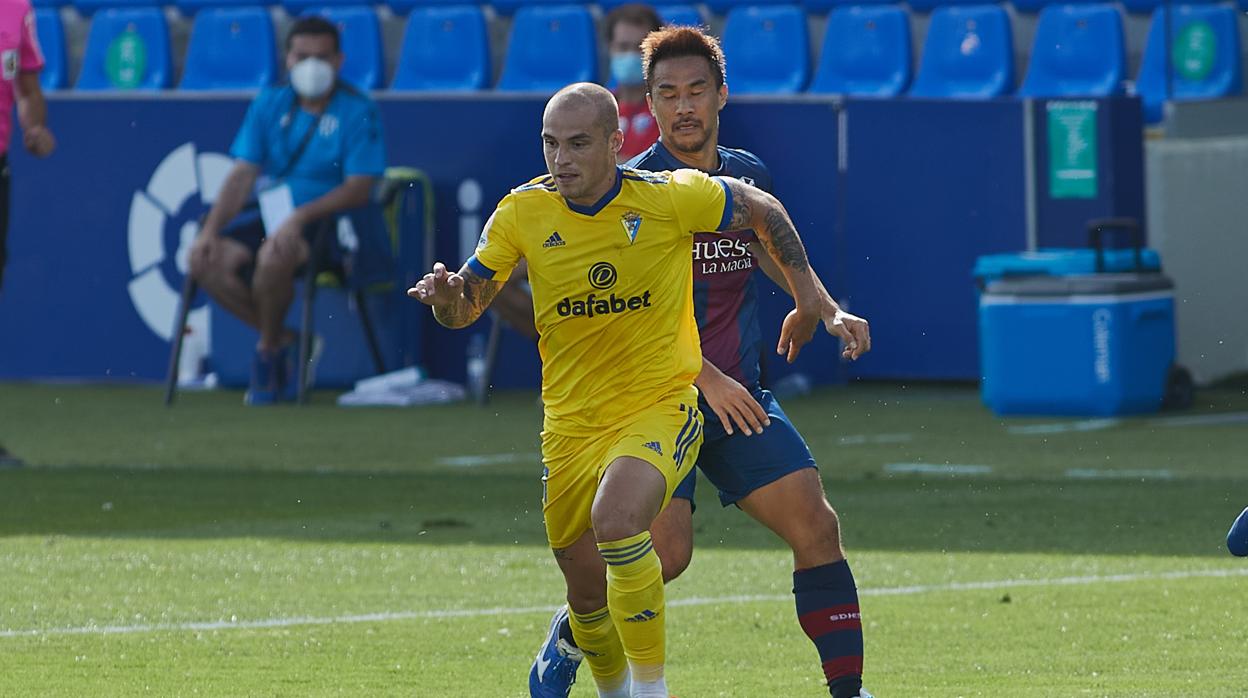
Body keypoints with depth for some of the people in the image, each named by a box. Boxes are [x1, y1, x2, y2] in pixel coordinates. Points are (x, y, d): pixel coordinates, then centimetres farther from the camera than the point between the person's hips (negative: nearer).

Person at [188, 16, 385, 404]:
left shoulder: (357, 112, -7)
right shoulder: (270, 106, 9)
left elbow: (359, 190, -15)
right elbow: (243, 175, 5)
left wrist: (300, 216, -28)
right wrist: (211, 229, -10)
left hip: (327, 224, -6)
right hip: (271, 214, 6)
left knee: (274, 256, -36)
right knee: (206, 260, -16)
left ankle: (269, 351, -11)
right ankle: (285, 341, -4)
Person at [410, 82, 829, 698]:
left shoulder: (669, 198, -14)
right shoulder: (523, 214, -7)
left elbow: (761, 210, 3)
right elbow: (465, 307, -1)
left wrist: (807, 300, 9)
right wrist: (447, 295, -25)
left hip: (660, 405, -4)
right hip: (570, 423, 4)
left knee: (617, 520, -32)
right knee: (587, 593, 11)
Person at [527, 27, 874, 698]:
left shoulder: (747, 176, 9)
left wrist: (830, 312, 16)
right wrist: (704, 377, -25)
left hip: (740, 400, 5)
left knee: (816, 526, -7)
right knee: (666, 552, -16)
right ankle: (567, 637, 12)